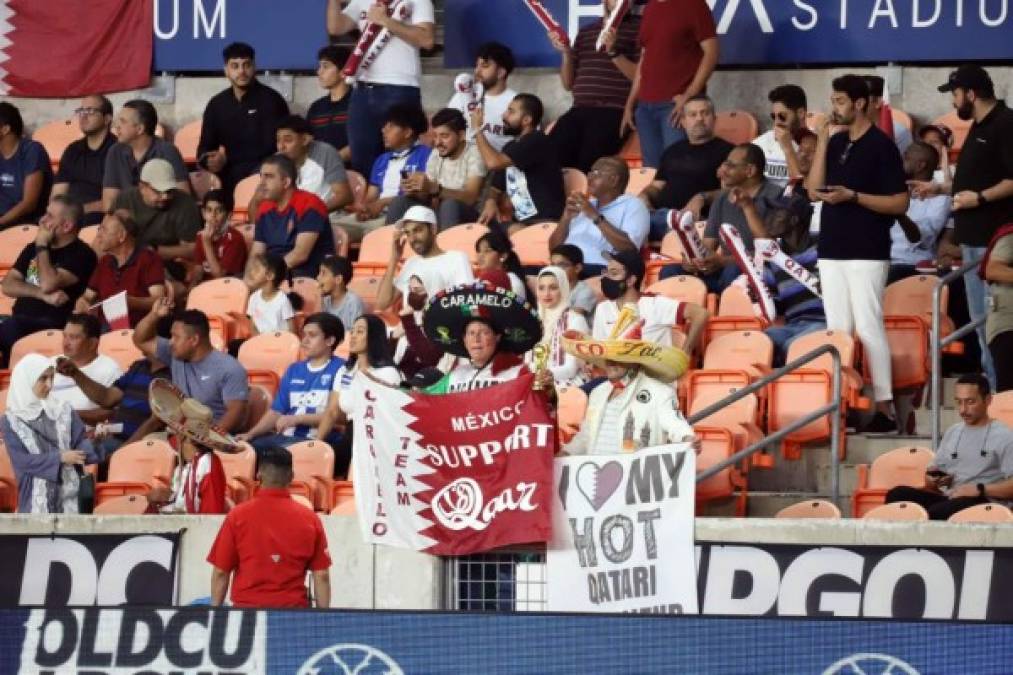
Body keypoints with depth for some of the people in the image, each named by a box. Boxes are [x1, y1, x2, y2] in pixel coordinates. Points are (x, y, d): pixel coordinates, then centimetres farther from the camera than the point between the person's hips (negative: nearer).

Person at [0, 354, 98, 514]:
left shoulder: (63, 410, 8)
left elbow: (80, 442, 3)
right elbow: (21, 460, -8)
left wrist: (97, 438, -21)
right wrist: (60, 458, -14)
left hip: (68, 490, 2)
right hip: (35, 497, -2)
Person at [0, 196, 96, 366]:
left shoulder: (81, 255, -1)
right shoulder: (32, 248, 21)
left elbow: (48, 285, -14)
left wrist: (42, 247, -1)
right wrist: (43, 294, -6)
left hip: (51, 325, -6)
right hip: (19, 320, 6)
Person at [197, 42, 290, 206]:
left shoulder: (270, 100, -1)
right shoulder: (216, 104, 14)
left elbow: (270, 147, -9)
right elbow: (205, 148, 10)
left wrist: (228, 157, -15)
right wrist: (209, 161, -15)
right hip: (227, 177, 4)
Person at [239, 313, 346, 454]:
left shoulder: (341, 370, -1)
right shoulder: (294, 370, 20)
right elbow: (276, 411, 19)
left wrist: (296, 419, -13)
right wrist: (250, 434, 4)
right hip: (285, 437, 7)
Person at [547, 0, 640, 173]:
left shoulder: (638, 28, 6)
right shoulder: (585, 31, 22)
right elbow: (568, 84, 22)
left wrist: (613, 52, -14)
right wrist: (566, 53, 5)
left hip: (614, 112, -5)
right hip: (580, 110, 5)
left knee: (587, 165, -28)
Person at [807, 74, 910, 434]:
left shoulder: (881, 146, -7)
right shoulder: (836, 143, 13)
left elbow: (900, 203, -10)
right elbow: (814, 189, 4)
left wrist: (852, 196, -18)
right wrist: (822, 142, -2)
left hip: (867, 252, -7)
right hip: (832, 250, 7)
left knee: (868, 327, -10)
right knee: (837, 330, 7)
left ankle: (884, 408, -9)